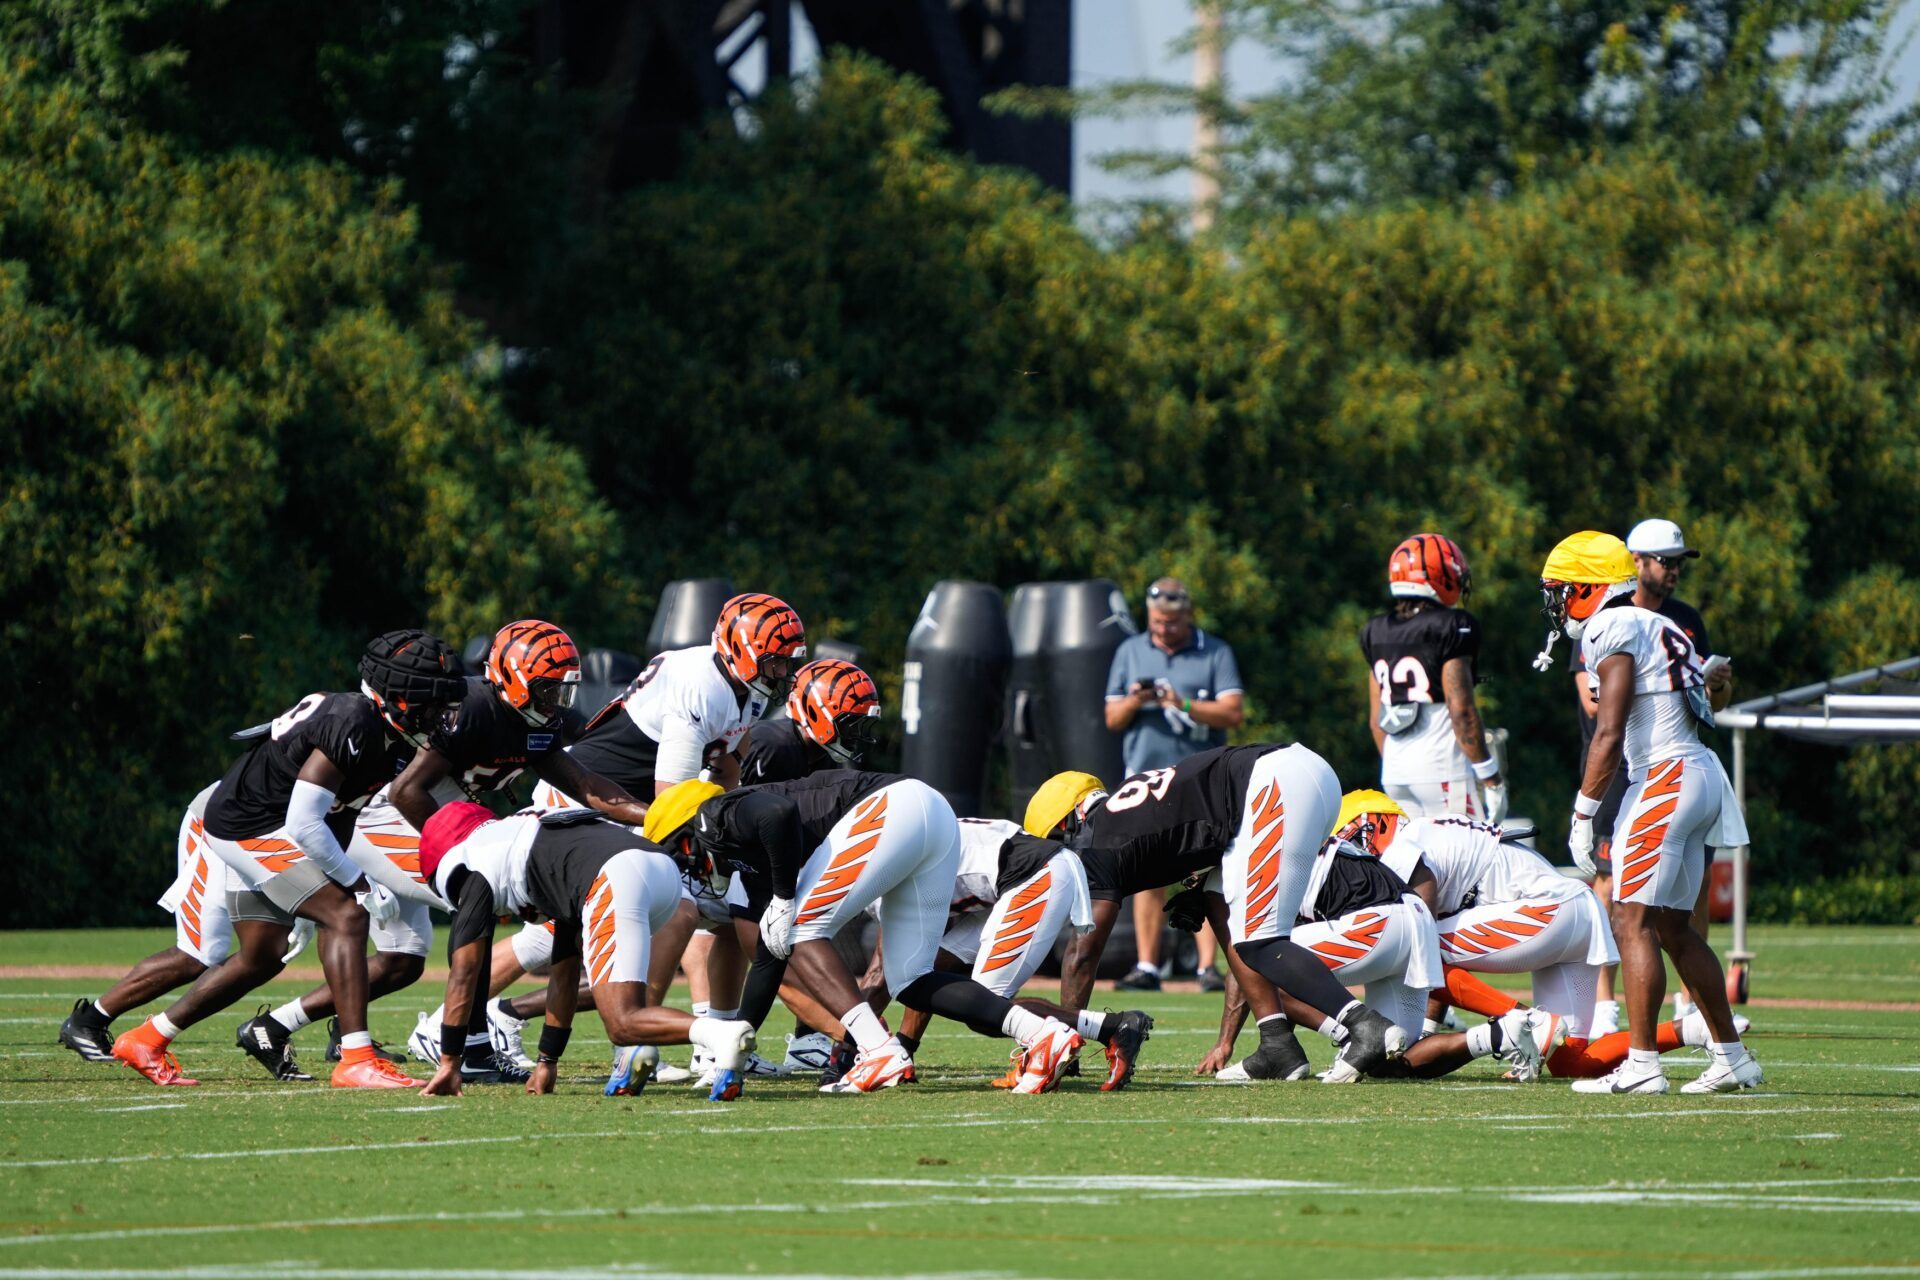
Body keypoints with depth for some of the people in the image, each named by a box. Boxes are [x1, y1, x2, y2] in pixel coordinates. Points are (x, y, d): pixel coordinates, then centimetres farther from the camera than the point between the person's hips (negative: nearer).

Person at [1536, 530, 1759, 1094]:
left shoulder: (1614, 629, -9)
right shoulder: (1655, 626, 19)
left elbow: (1609, 735, -15)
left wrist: (1584, 814, -11)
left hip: (1663, 779, -10)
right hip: (1700, 774, 10)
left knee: (1634, 922, -9)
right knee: (1673, 926, 14)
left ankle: (1641, 1064, -14)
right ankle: (1731, 1057, 17)